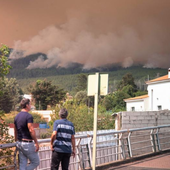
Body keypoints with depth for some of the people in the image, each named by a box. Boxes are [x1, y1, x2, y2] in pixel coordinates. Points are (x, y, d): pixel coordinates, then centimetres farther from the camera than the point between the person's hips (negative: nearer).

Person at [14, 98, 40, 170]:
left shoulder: (17, 116, 10)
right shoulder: (28, 116, -15)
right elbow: (31, 130, -22)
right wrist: (36, 143, -18)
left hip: (19, 143, 8)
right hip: (27, 143, -8)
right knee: (36, 162, 5)